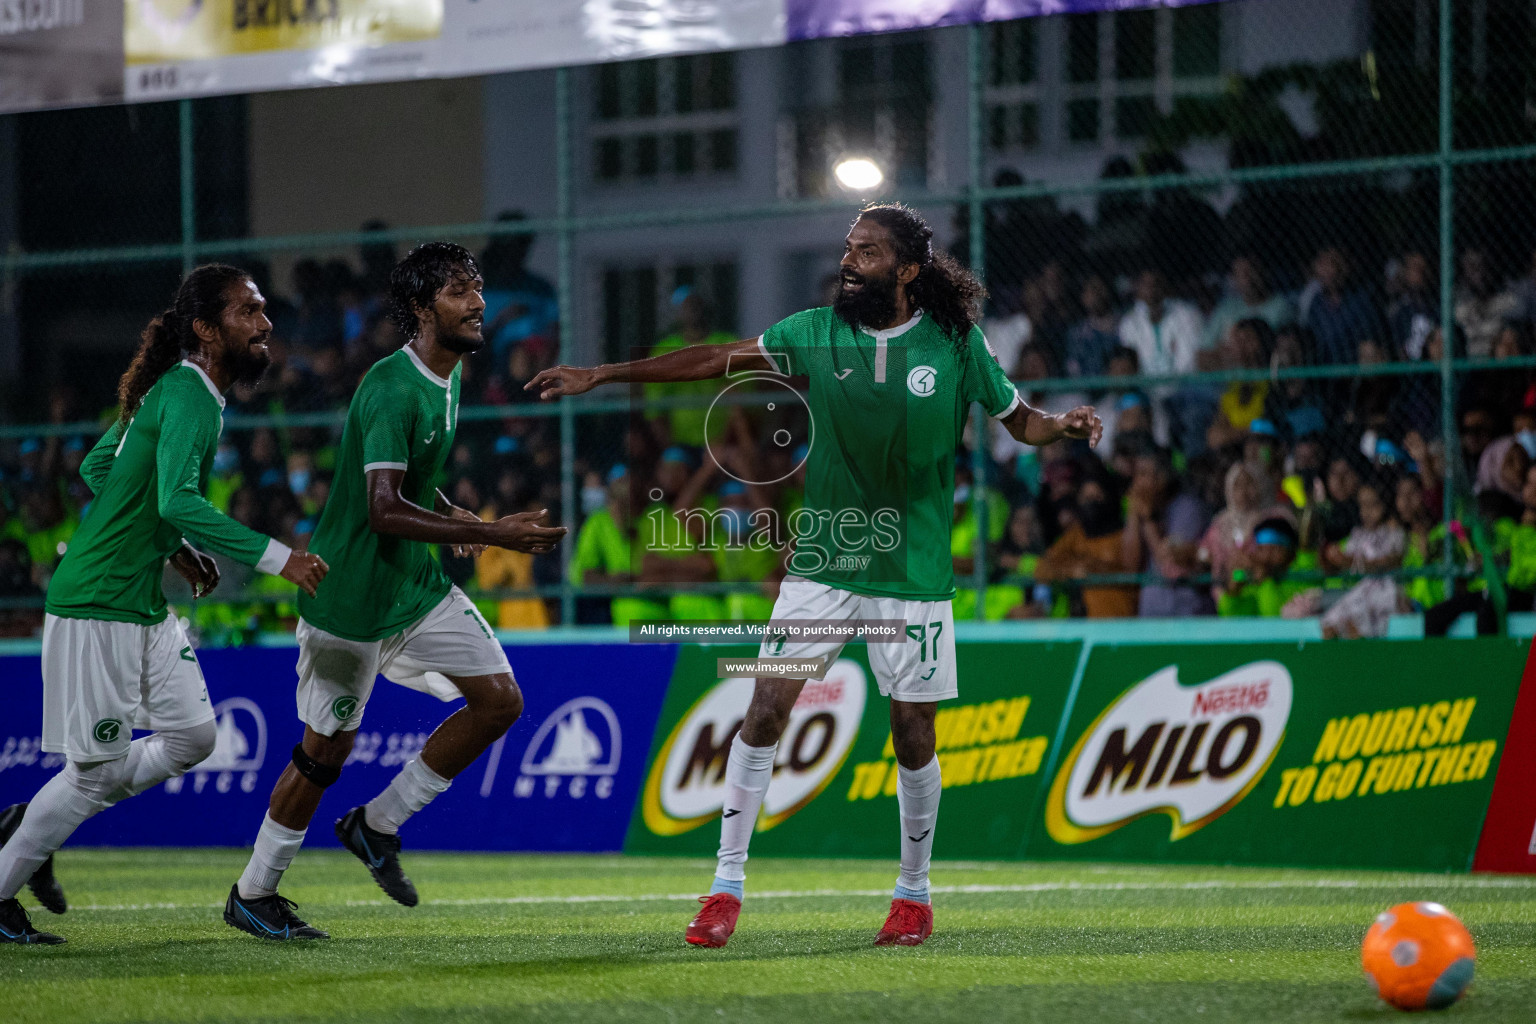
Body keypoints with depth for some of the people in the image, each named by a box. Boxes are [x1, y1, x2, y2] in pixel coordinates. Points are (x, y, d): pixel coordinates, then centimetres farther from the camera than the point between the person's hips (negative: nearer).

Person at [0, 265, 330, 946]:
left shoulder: (178, 391, 12)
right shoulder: (187, 400, -18)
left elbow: (98, 469, 22)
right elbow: (178, 501, -33)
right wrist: (274, 557, -35)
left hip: (144, 606, 10)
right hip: (96, 608, -10)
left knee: (191, 738, 10)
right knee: (98, 767, -2)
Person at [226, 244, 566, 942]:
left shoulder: (447, 378, 6)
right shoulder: (392, 389, -24)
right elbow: (385, 511, -33)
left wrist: (450, 514, 6)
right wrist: (492, 535, -34)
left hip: (416, 584, 9)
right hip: (348, 593, -9)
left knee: (500, 701, 1)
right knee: (327, 747, 2)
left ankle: (377, 826, 13)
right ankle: (252, 895, 19)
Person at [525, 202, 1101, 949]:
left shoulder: (955, 345, -5)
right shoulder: (817, 333, -1)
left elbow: (1019, 419, 5)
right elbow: (713, 361, 2)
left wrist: (1066, 426, -18)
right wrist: (600, 375, 0)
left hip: (913, 572, -1)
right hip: (820, 564, 1)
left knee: (913, 733, 3)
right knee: (766, 710, -8)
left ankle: (913, 895, 21)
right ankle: (726, 888, -1)